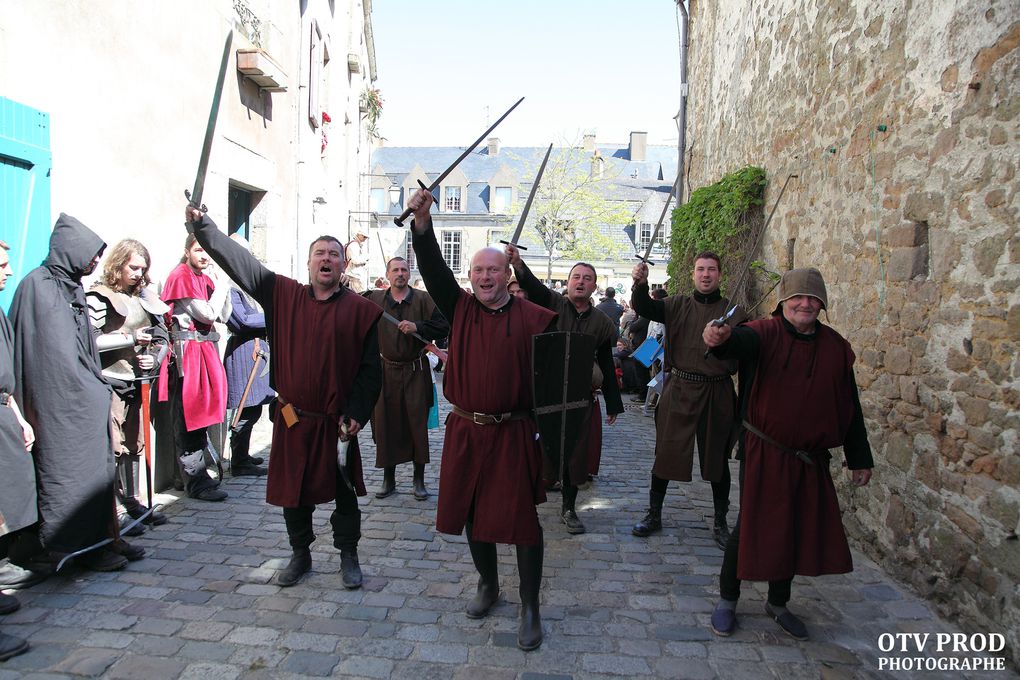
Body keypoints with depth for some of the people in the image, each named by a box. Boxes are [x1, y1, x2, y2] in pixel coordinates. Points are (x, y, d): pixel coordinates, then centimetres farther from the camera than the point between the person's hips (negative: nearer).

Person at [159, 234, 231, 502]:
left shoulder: (205, 279, 17)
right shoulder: (181, 276, -9)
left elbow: (223, 316, 10)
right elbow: (208, 313, -16)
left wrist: (225, 286, 0)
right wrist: (222, 284, -9)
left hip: (205, 348, 9)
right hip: (187, 350, -9)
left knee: (200, 412, 15)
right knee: (188, 417, -4)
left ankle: (197, 472, 27)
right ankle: (195, 482, 2)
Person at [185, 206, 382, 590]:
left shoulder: (360, 309, -3)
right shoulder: (284, 295, 4)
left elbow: (370, 368, -4)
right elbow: (238, 261, 3)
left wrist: (357, 412, -11)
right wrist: (202, 224, -4)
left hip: (337, 421, -2)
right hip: (292, 418, 3)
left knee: (344, 493, 10)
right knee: (293, 492, 15)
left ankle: (348, 556, 29)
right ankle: (300, 555, 35)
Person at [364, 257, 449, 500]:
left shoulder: (423, 299, -3)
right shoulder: (374, 299, 5)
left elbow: (443, 327, -9)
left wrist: (417, 327, -21)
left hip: (415, 371, -2)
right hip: (386, 371, 2)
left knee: (417, 423, 2)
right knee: (385, 423, 6)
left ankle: (419, 480, 15)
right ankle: (388, 479, 21)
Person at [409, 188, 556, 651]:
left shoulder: (532, 318, -2)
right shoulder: (460, 308, 4)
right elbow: (432, 268, -7)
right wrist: (422, 220, -19)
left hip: (514, 433, -3)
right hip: (465, 429, 3)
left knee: (522, 517, 1)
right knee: (472, 512, 15)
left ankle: (530, 607, 17)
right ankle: (488, 584, 38)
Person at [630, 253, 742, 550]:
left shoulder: (732, 311, 3)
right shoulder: (678, 305, 5)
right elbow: (644, 308, -11)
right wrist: (640, 284, -29)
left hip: (717, 392, 0)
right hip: (679, 389, 1)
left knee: (717, 458, 10)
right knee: (665, 452, 7)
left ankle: (720, 523, 27)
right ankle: (654, 515, 24)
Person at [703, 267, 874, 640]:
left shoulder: (836, 347, 5)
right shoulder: (766, 333, -9)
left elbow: (850, 406, 11)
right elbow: (741, 341, -35)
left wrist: (860, 458, 14)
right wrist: (720, 339, -59)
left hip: (810, 459, 5)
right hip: (762, 452, -5)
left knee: (800, 529, 13)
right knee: (751, 525, 2)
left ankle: (778, 603, 35)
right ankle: (727, 601, 23)